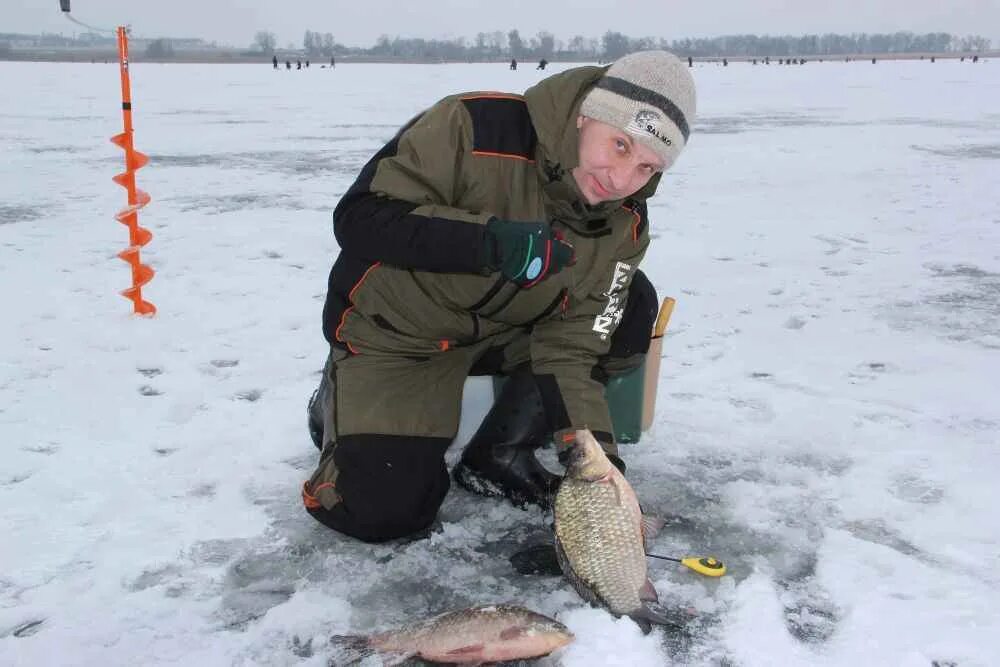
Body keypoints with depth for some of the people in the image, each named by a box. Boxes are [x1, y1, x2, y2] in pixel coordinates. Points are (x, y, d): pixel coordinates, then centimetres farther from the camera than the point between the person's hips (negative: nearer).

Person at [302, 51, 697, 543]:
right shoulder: (477, 128, -27)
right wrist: (488, 241, -40)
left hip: (502, 332, 5)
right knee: (380, 511, -19)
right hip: (395, 334, -4)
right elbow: (358, 217, -27)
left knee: (632, 309, -14)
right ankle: (339, 401, 15)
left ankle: (498, 456, -2)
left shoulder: (624, 228, -12)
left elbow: (570, 351, -13)